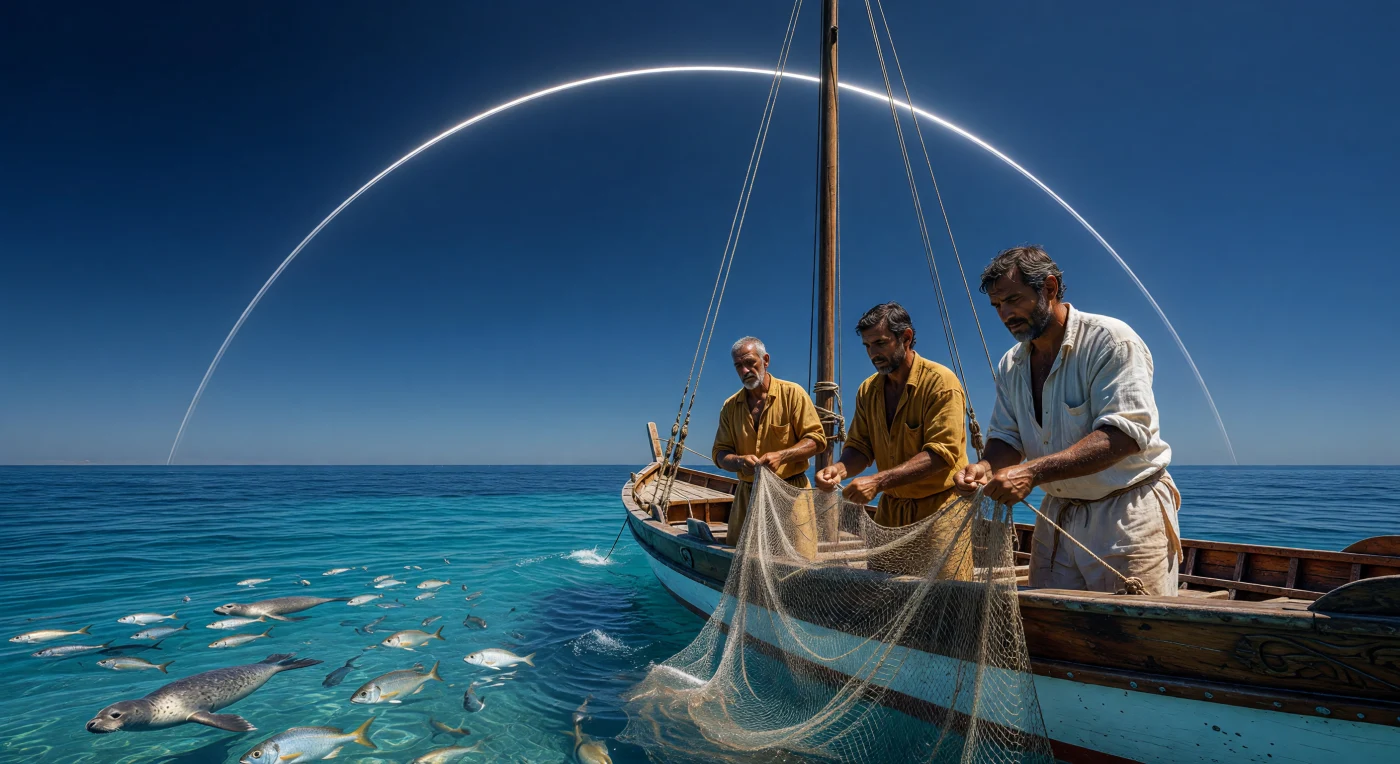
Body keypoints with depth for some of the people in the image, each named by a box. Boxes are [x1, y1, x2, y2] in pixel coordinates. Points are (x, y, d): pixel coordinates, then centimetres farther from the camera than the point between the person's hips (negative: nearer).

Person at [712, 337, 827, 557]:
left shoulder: (792, 393, -2)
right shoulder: (731, 406, 9)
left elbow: (816, 439, -5)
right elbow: (719, 453, 8)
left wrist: (781, 456, -20)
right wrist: (739, 461, -15)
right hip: (747, 495, 4)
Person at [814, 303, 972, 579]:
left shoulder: (941, 382, -14)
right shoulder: (868, 390, 6)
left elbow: (941, 453, -22)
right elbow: (860, 446, 7)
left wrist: (878, 481, -30)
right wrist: (840, 468, -17)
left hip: (939, 505, -5)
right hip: (891, 508, 6)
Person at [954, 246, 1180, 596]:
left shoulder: (1109, 339, -14)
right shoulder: (1011, 365, 6)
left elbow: (1125, 433, -24)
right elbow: (1006, 436, 9)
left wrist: (1032, 472, -33)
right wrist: (987, 466, -15)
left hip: (1127, 515, -5)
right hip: (1057, 516, 6)